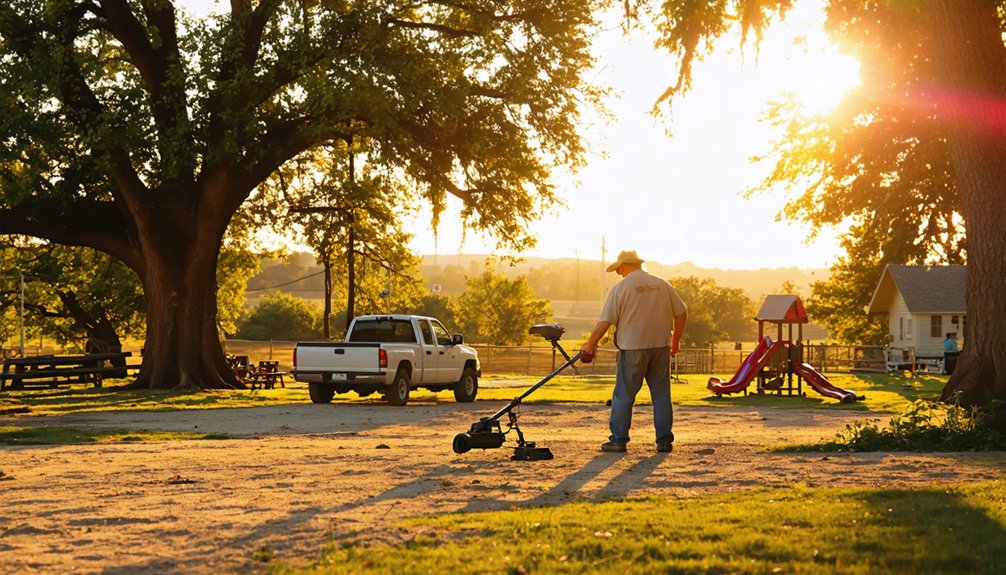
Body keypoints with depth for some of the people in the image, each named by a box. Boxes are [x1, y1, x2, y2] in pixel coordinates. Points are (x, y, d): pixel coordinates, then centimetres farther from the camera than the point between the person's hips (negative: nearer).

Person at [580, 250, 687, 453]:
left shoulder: (620, 288, -5)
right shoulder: (663, 285, 8)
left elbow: (604, 322, -8)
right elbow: (681, 313, 10)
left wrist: (590, 344, 2)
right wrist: (676, 340, 21)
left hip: (633, 348, -4)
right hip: (661, 347, 4)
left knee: (623, 396, 4)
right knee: (661, 395, 9)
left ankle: (618, 440, 5)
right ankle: (664, 440, 10)